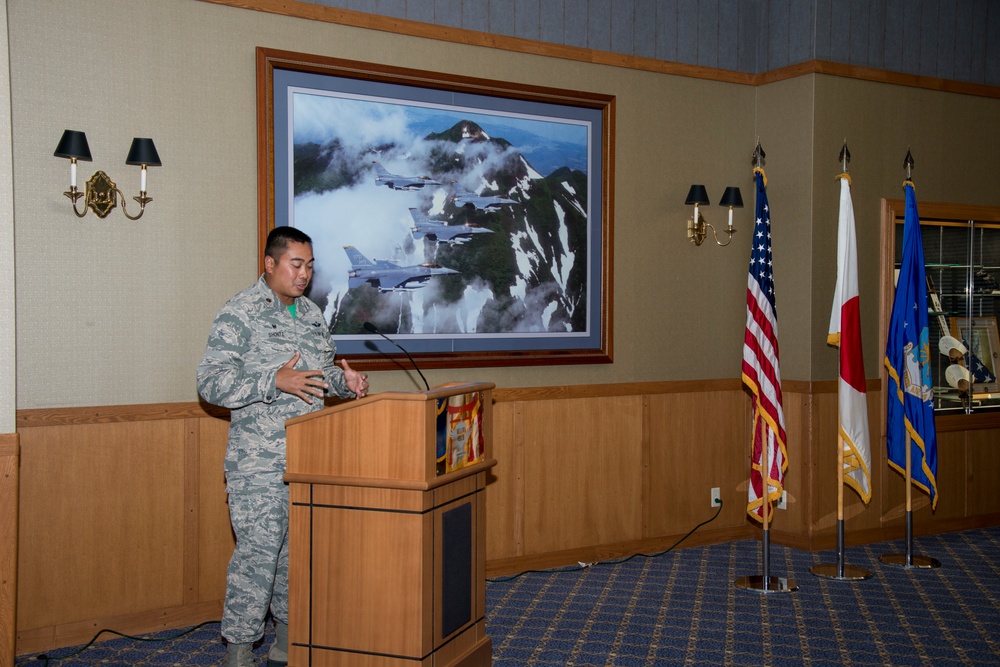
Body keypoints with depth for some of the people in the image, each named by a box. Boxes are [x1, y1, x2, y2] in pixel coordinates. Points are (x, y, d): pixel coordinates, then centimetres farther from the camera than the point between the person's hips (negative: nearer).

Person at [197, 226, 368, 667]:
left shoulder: (311, 314, 15)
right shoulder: (240, 313, -9)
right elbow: (211, 382, -15)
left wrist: (344, 381, 5)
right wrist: (275, 382, -24)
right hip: (259, 459, -7)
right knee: (258, 551, -8)